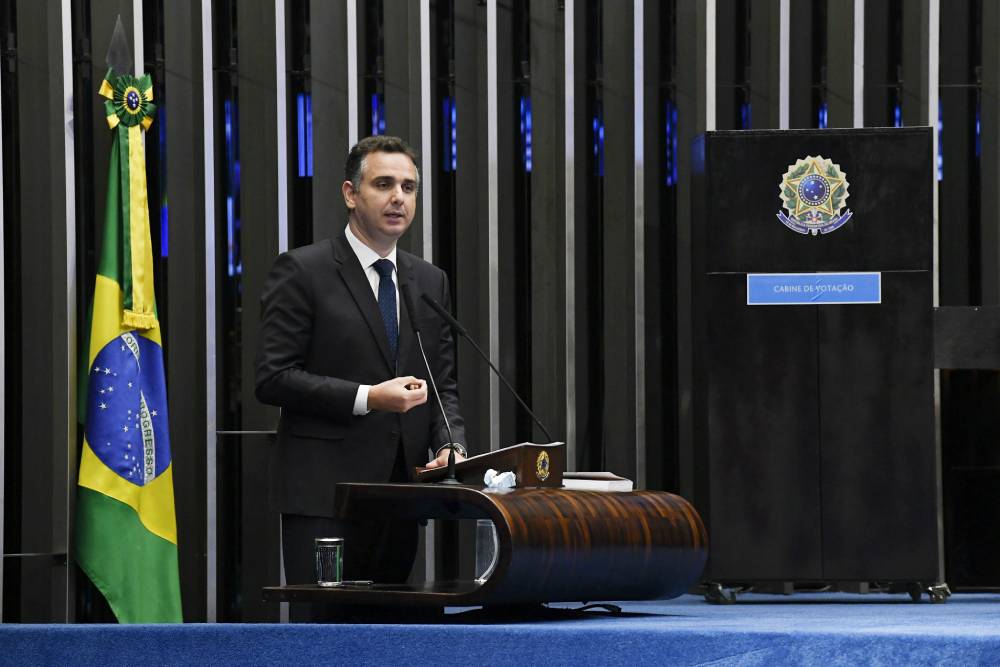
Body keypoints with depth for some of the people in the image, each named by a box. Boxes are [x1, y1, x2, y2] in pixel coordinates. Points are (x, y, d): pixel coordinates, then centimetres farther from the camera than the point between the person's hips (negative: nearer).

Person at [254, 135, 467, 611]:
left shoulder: (430, 281, 15)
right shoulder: (301, 271, -3)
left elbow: (443, 384, 18)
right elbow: (272, 378, -9)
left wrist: (450, 446, -2)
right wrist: (367, 398, -17)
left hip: (401, 490, 5)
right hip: (326, 490, -5)